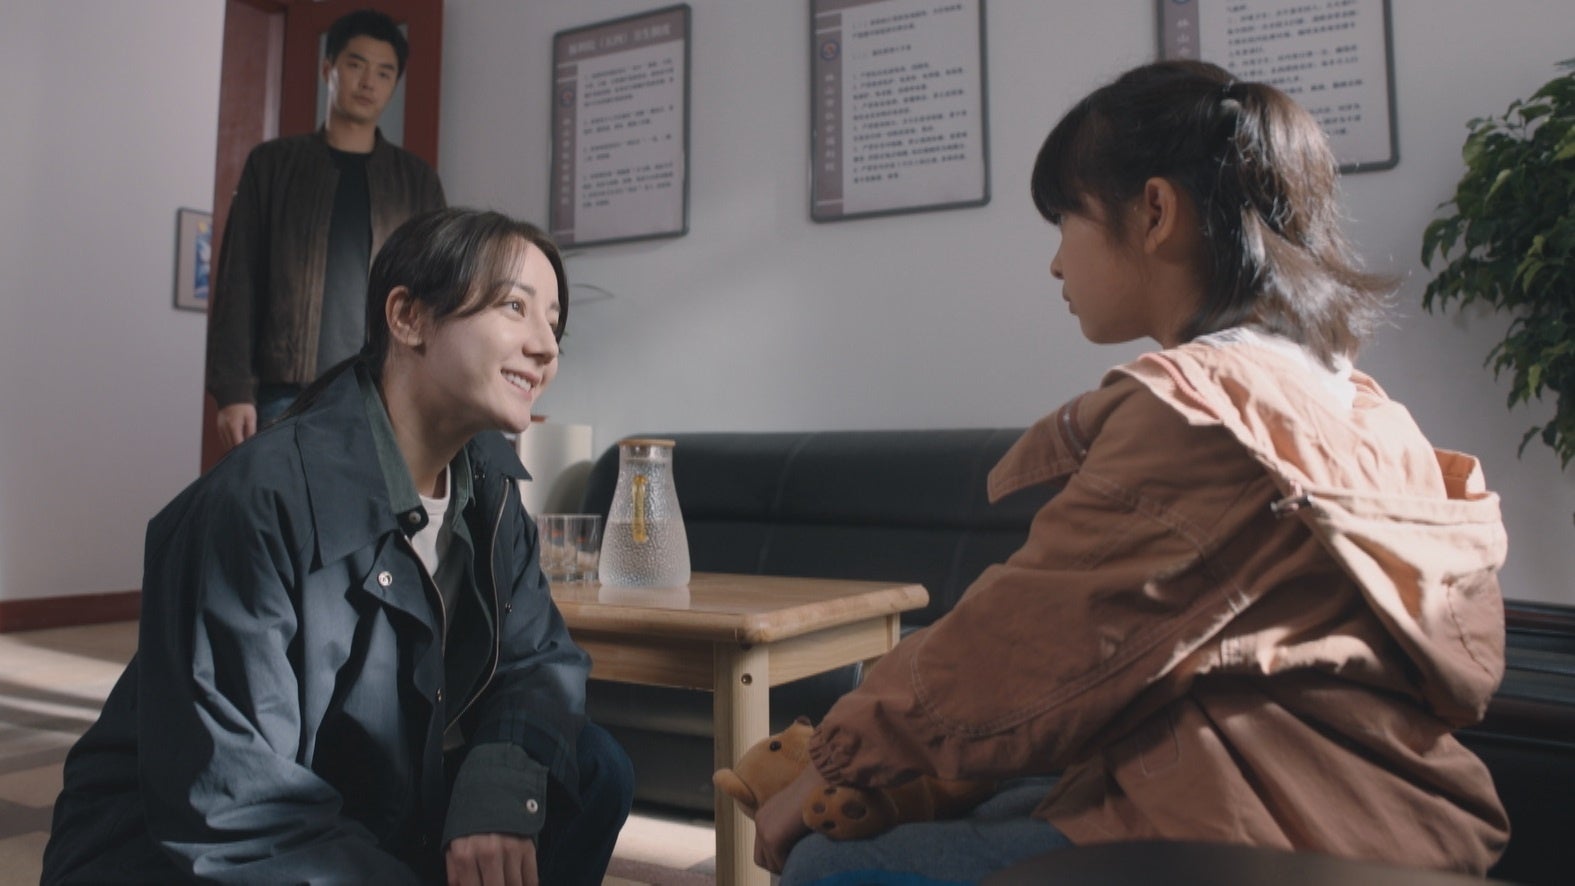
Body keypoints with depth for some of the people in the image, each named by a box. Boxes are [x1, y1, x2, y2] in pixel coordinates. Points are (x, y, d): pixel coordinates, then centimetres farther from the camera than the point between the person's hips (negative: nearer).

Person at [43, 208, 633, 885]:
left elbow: (538, 654, -1)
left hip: (359, 821, 6)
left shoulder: (487, 484, -4)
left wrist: (503, 773, -22)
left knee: (592, 772, -9)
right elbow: (229, 811, -26)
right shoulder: (258, 503, -26)